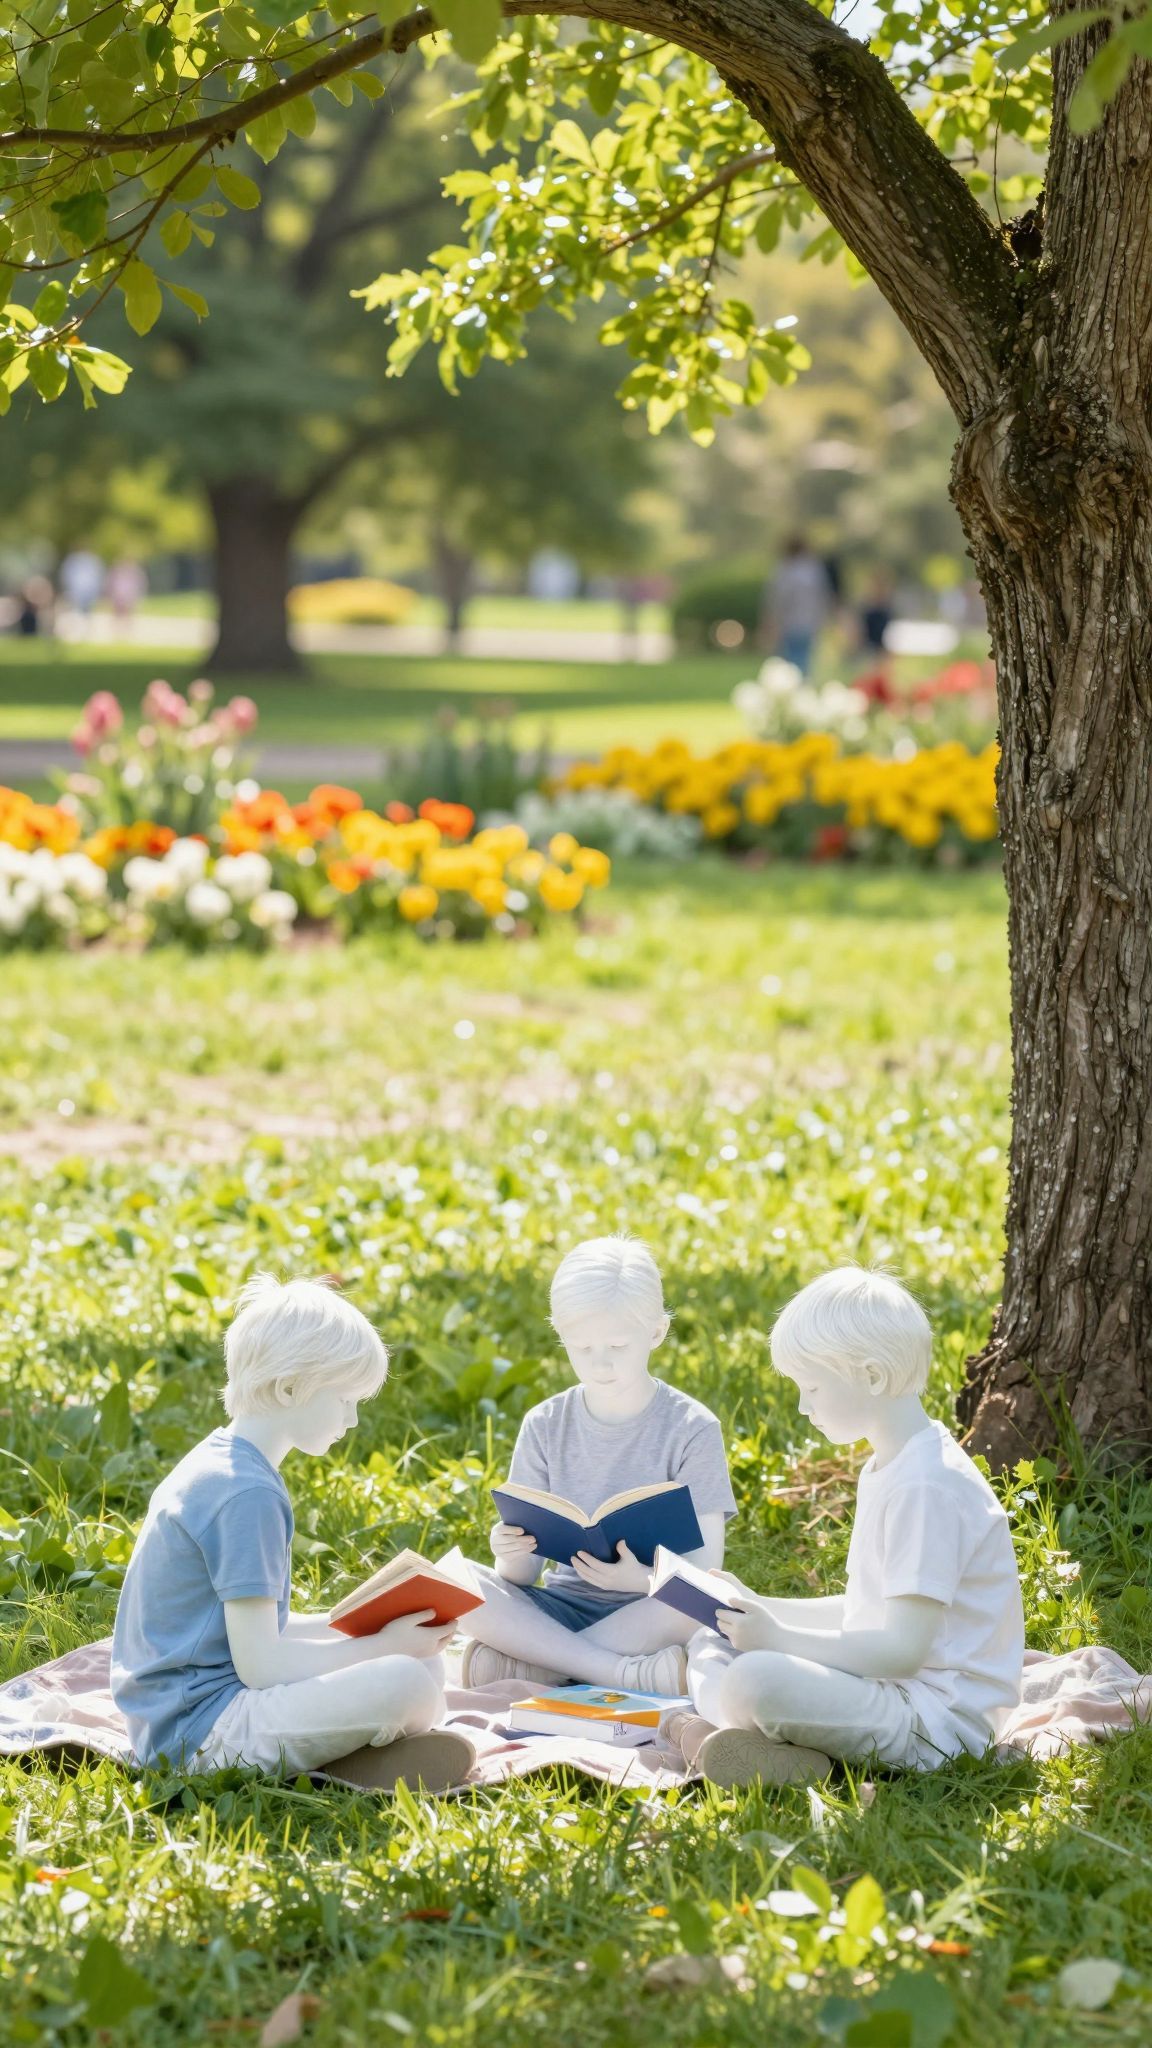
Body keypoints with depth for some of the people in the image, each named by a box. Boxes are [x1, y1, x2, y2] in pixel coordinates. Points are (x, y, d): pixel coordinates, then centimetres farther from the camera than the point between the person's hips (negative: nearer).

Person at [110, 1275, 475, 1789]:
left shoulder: (216, 1462, 14)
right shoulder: (247, 1495, -18)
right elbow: (259, 1664, -20)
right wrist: (382, 1644, -9)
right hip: (200, 1729, -10)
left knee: (422, 1659, 9)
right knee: (403, 1684, -24)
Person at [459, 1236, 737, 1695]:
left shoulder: (691, 1429, -4)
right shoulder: (545, 1426, 4)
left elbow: (704, 1570, -10)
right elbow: (523, 1577, 0)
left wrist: (642, 1580, -32)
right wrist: (511, 1555, -25)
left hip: (650, 1615, -3)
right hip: (562, 1608, 3)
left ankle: (535, 1666, -27)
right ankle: (627, 1672, -31)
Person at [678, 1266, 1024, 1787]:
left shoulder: (928, 1486, -19)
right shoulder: (884, 1470, 15)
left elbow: (903, 1649, -22)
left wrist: (781, 1638, -17)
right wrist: (758, 1608, 14)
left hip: (937, 1716, -11)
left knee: (755, 1679, -33)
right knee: (711, 1644, 11)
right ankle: (725, 1734, -13)